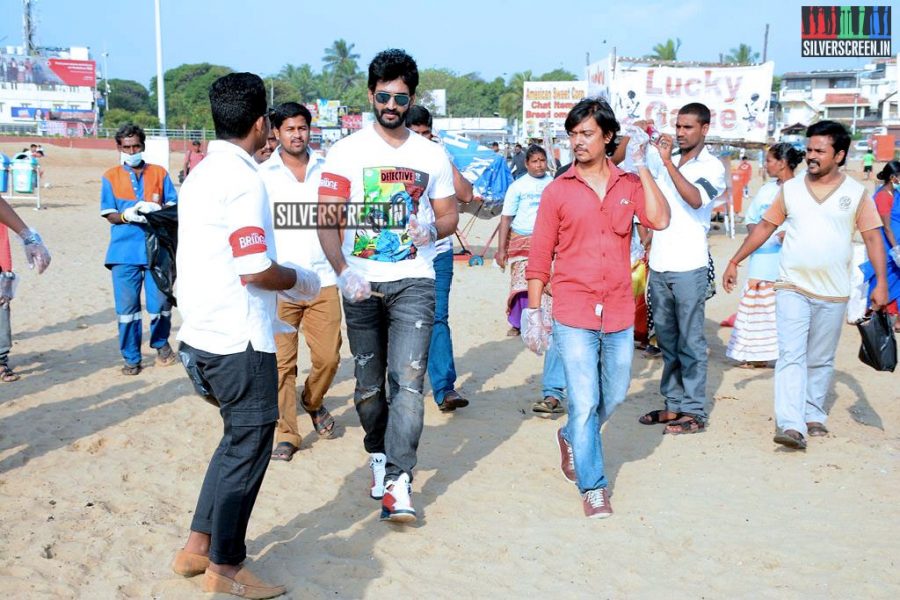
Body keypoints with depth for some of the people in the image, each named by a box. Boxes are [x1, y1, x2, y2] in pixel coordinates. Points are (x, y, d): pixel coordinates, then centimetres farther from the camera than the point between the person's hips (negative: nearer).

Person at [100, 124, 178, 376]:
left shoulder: (159, 173, 9)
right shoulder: (111, 177, 8)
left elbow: (173, 206, 6)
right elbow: (109, 214, 5)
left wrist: (157, 210, -16)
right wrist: (127, 215, -17)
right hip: (124, 251, 0)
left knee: (160, 304, -2)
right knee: (126, 307, 1)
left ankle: (160, 343, 26)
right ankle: (131, 358, 13)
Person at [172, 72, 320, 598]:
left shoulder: (202, 173, 12)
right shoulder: (244, 179, -16)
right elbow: (257, 270, -21)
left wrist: (284, 279, 17)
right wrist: (300, 280, -3)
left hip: (202, 333, 9)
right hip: (239, 339, -9)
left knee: (240, 438, 20)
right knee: (248, 445, 3)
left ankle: (199, 545, 25)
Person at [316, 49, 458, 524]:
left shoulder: (432, 155, 8)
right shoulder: (347, 151, 1)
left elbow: (449, 215, 14)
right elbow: (326, 219, -6)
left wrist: (432, 227, -11)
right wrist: (342, 270, -22)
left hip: (414, 281, 0)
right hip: (362, 283, 0)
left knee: (408, 379, -12)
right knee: (368, 382, 10)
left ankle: (398, 485, -12)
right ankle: (379, 456, 33)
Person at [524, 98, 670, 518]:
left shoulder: (629, 185, 5)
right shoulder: (558, 191, 0)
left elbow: (659, 220, -13)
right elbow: (539, 256, 2)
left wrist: (642, 167, -9)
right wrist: (534, 310, -1)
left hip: (619, 314, 3)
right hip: (573, 315, -3)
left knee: (614, 395, 16)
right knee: (584, 402, -3)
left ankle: (572, 439, 43)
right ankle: (593, 486, 10)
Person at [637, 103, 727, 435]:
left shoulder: (712, 167, -4)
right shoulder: (663, 160, 11)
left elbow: (696, 199, -22)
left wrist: (668, 162, -24)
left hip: (689, 267, -6)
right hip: (659, 265, 6)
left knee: (690, 341, -2)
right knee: (666, 338, 11)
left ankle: (695, 412, 4)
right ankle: (674, 404, 20)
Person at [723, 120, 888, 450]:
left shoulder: (857, 193, 0)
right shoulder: (790, 189, 4)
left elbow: (873, 238, -1)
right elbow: (764, 227, 9)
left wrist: (881, 282, -9)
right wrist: (735, 261, 8)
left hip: (832, 294, 0)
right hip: (792, 288, 0)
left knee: (820, 360, 11)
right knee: (791, 356, -10)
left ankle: (813, 415, 26)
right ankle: (790, 425, -16)